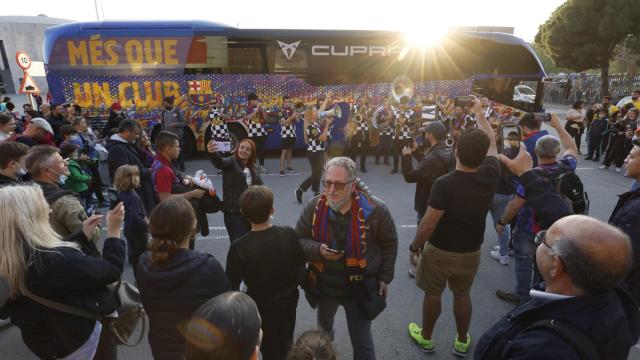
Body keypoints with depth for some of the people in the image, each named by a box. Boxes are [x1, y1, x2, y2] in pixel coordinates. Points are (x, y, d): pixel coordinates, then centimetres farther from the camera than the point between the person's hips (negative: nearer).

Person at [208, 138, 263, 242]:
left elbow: (259, 184, 19)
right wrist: (212, 152, -55)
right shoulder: (231, 162, -9)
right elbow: (219, 162, -32)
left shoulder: (252, 168, 9)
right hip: (234, 211, -6)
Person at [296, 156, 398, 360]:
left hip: (360, 288, -3)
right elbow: (299, 239, -6)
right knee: (323, 324, 33)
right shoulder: (314, 207, -17)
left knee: (362, 342, 8)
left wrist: (385, 277, -4)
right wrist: (318, 250, -26)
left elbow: (389, 243, -7)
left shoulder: (374, 209, -23)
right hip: (323, 284, 4)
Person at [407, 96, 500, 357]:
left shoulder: (445, 184, -29)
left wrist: (414, 247, -7)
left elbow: (428, 224, -23)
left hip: (440, 251, -4)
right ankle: (462, 341, 41)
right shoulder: (490, 176, -14)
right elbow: (491, 142, 4)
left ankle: (426, 338, 38)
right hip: (471, 251, 5)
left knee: (432, 294, 16)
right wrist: (478, 113, 16)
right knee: (462, 294, 23)